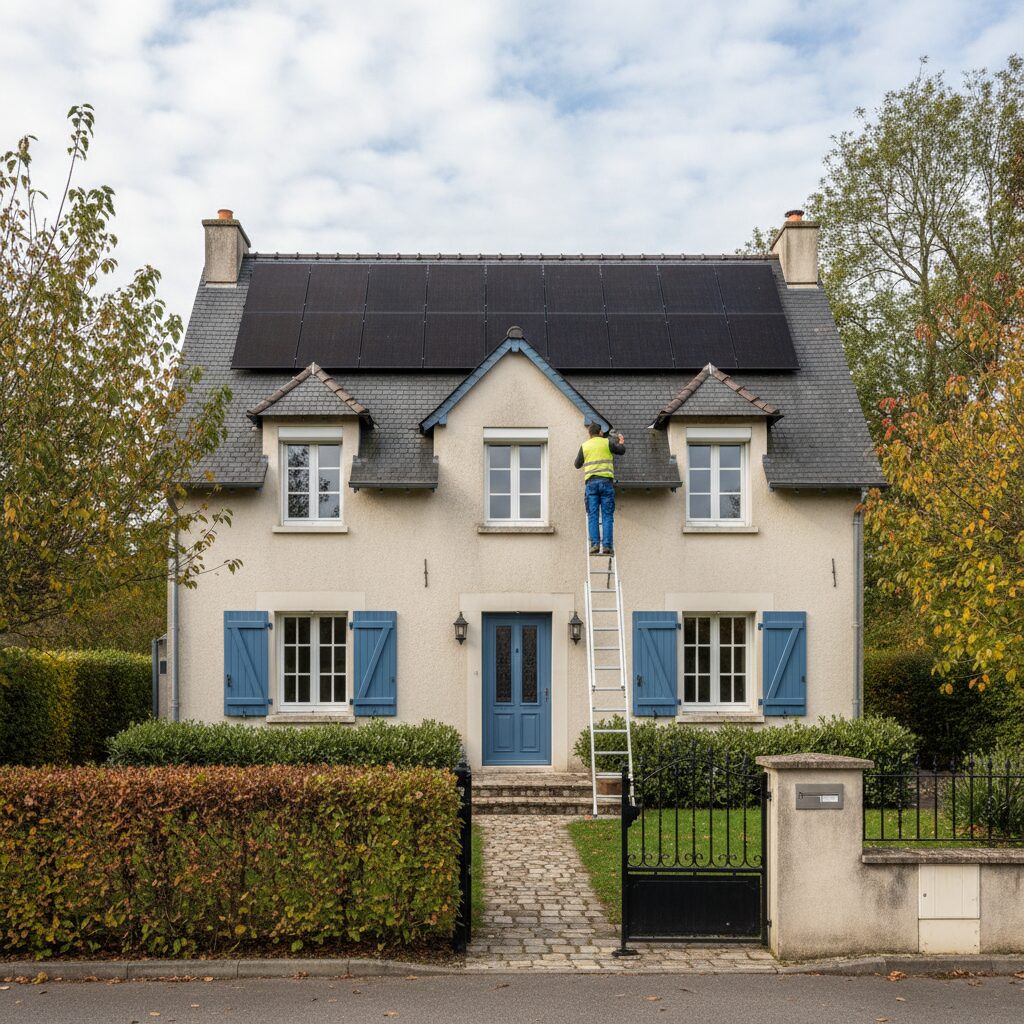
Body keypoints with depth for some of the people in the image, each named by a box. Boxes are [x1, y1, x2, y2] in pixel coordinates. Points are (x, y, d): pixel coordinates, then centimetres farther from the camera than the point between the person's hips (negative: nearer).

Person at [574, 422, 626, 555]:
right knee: (607, 516, -2)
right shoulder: (607, 442, 7)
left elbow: (577, 464, 20)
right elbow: (621, 451, 20)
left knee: (592, 515, -1)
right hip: (606, 481, -1)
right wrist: (621, 443, 41)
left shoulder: (584, 446, 12)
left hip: (591, 482, 1)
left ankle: (595, 544, -12)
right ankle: (607, 545, -11)